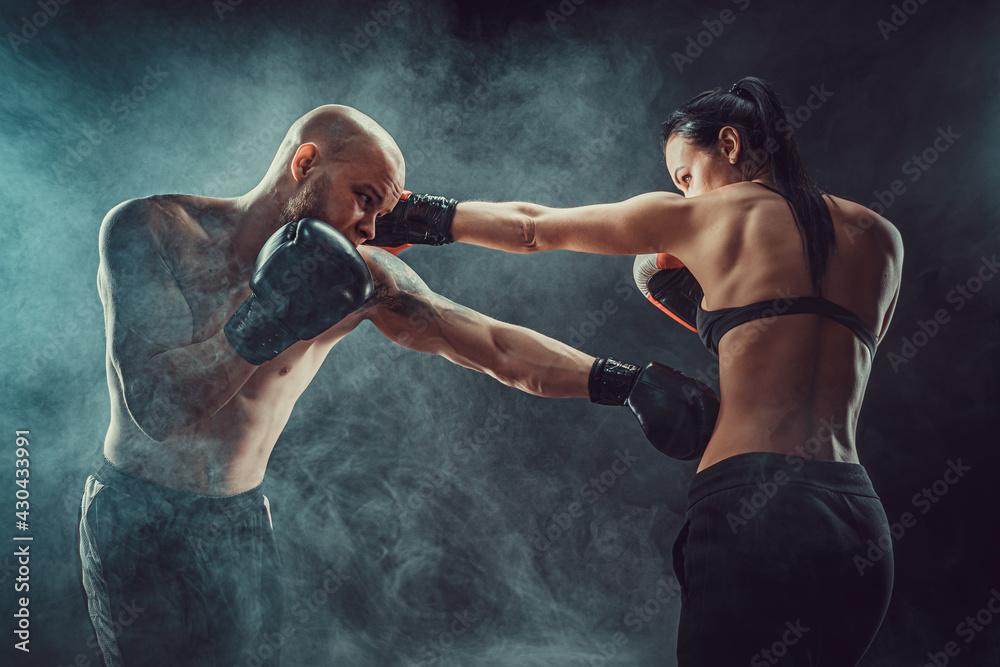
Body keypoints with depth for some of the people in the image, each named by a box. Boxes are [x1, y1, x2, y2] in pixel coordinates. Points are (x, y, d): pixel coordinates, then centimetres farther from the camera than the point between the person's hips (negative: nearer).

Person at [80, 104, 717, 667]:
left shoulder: (364, 276, -8)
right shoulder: (151, 230, -15)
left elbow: (498, 346, -8)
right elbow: (155, 407, -23)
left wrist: (623, 381, -16)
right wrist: (261, 325, -33)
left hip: (243, 524, 3)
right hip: (137, 522, -3)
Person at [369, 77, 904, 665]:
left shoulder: (698, 215, 6)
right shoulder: (881, 238, 17)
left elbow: (531, 226, 16)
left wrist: (408, 219, 28)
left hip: (751, 504, -6)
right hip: (861, 524, 6)